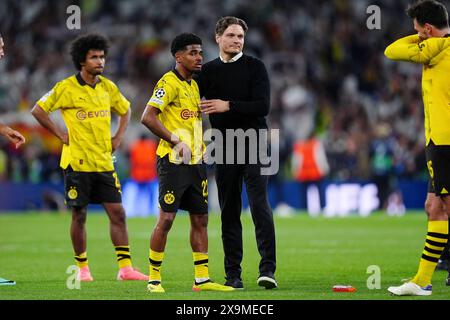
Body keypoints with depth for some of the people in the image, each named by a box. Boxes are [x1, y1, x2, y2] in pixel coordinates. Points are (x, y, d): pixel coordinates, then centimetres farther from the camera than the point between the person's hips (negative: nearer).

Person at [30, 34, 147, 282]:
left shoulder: (108, 87, 8)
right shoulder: (67, 88, -7)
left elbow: (125, 110, 25)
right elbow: (38, 110, -4)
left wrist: (118, 137, 12)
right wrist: (60, 133, -7)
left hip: (104, 163, 5)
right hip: (77, 162, -4)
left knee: (117, 213, -2)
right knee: (79, 215, 2)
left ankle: (125, 268, -1)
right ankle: (82, 268, 14)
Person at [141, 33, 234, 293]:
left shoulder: (194, 85, 17)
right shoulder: (169, 83, -10)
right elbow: (147, 117, -20)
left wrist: (201, 146, 13)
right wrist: (175, 141, -19)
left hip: (195, 162, 9)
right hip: (173, 163, -9)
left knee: (200, 220, 8)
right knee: (166, 219, -7)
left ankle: (202, 279, 13)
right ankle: (154, 279, 0)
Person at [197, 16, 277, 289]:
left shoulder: (255, 67, 0)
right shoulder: (208, 71, 9)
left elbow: (263, 106, -10)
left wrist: (228, 106, -18)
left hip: (254, 146, -3)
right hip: (225, 149, 3)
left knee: (260, 205, -13)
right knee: (229, 211, 4)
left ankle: (268, 269, -17)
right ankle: (233, 274, 7)